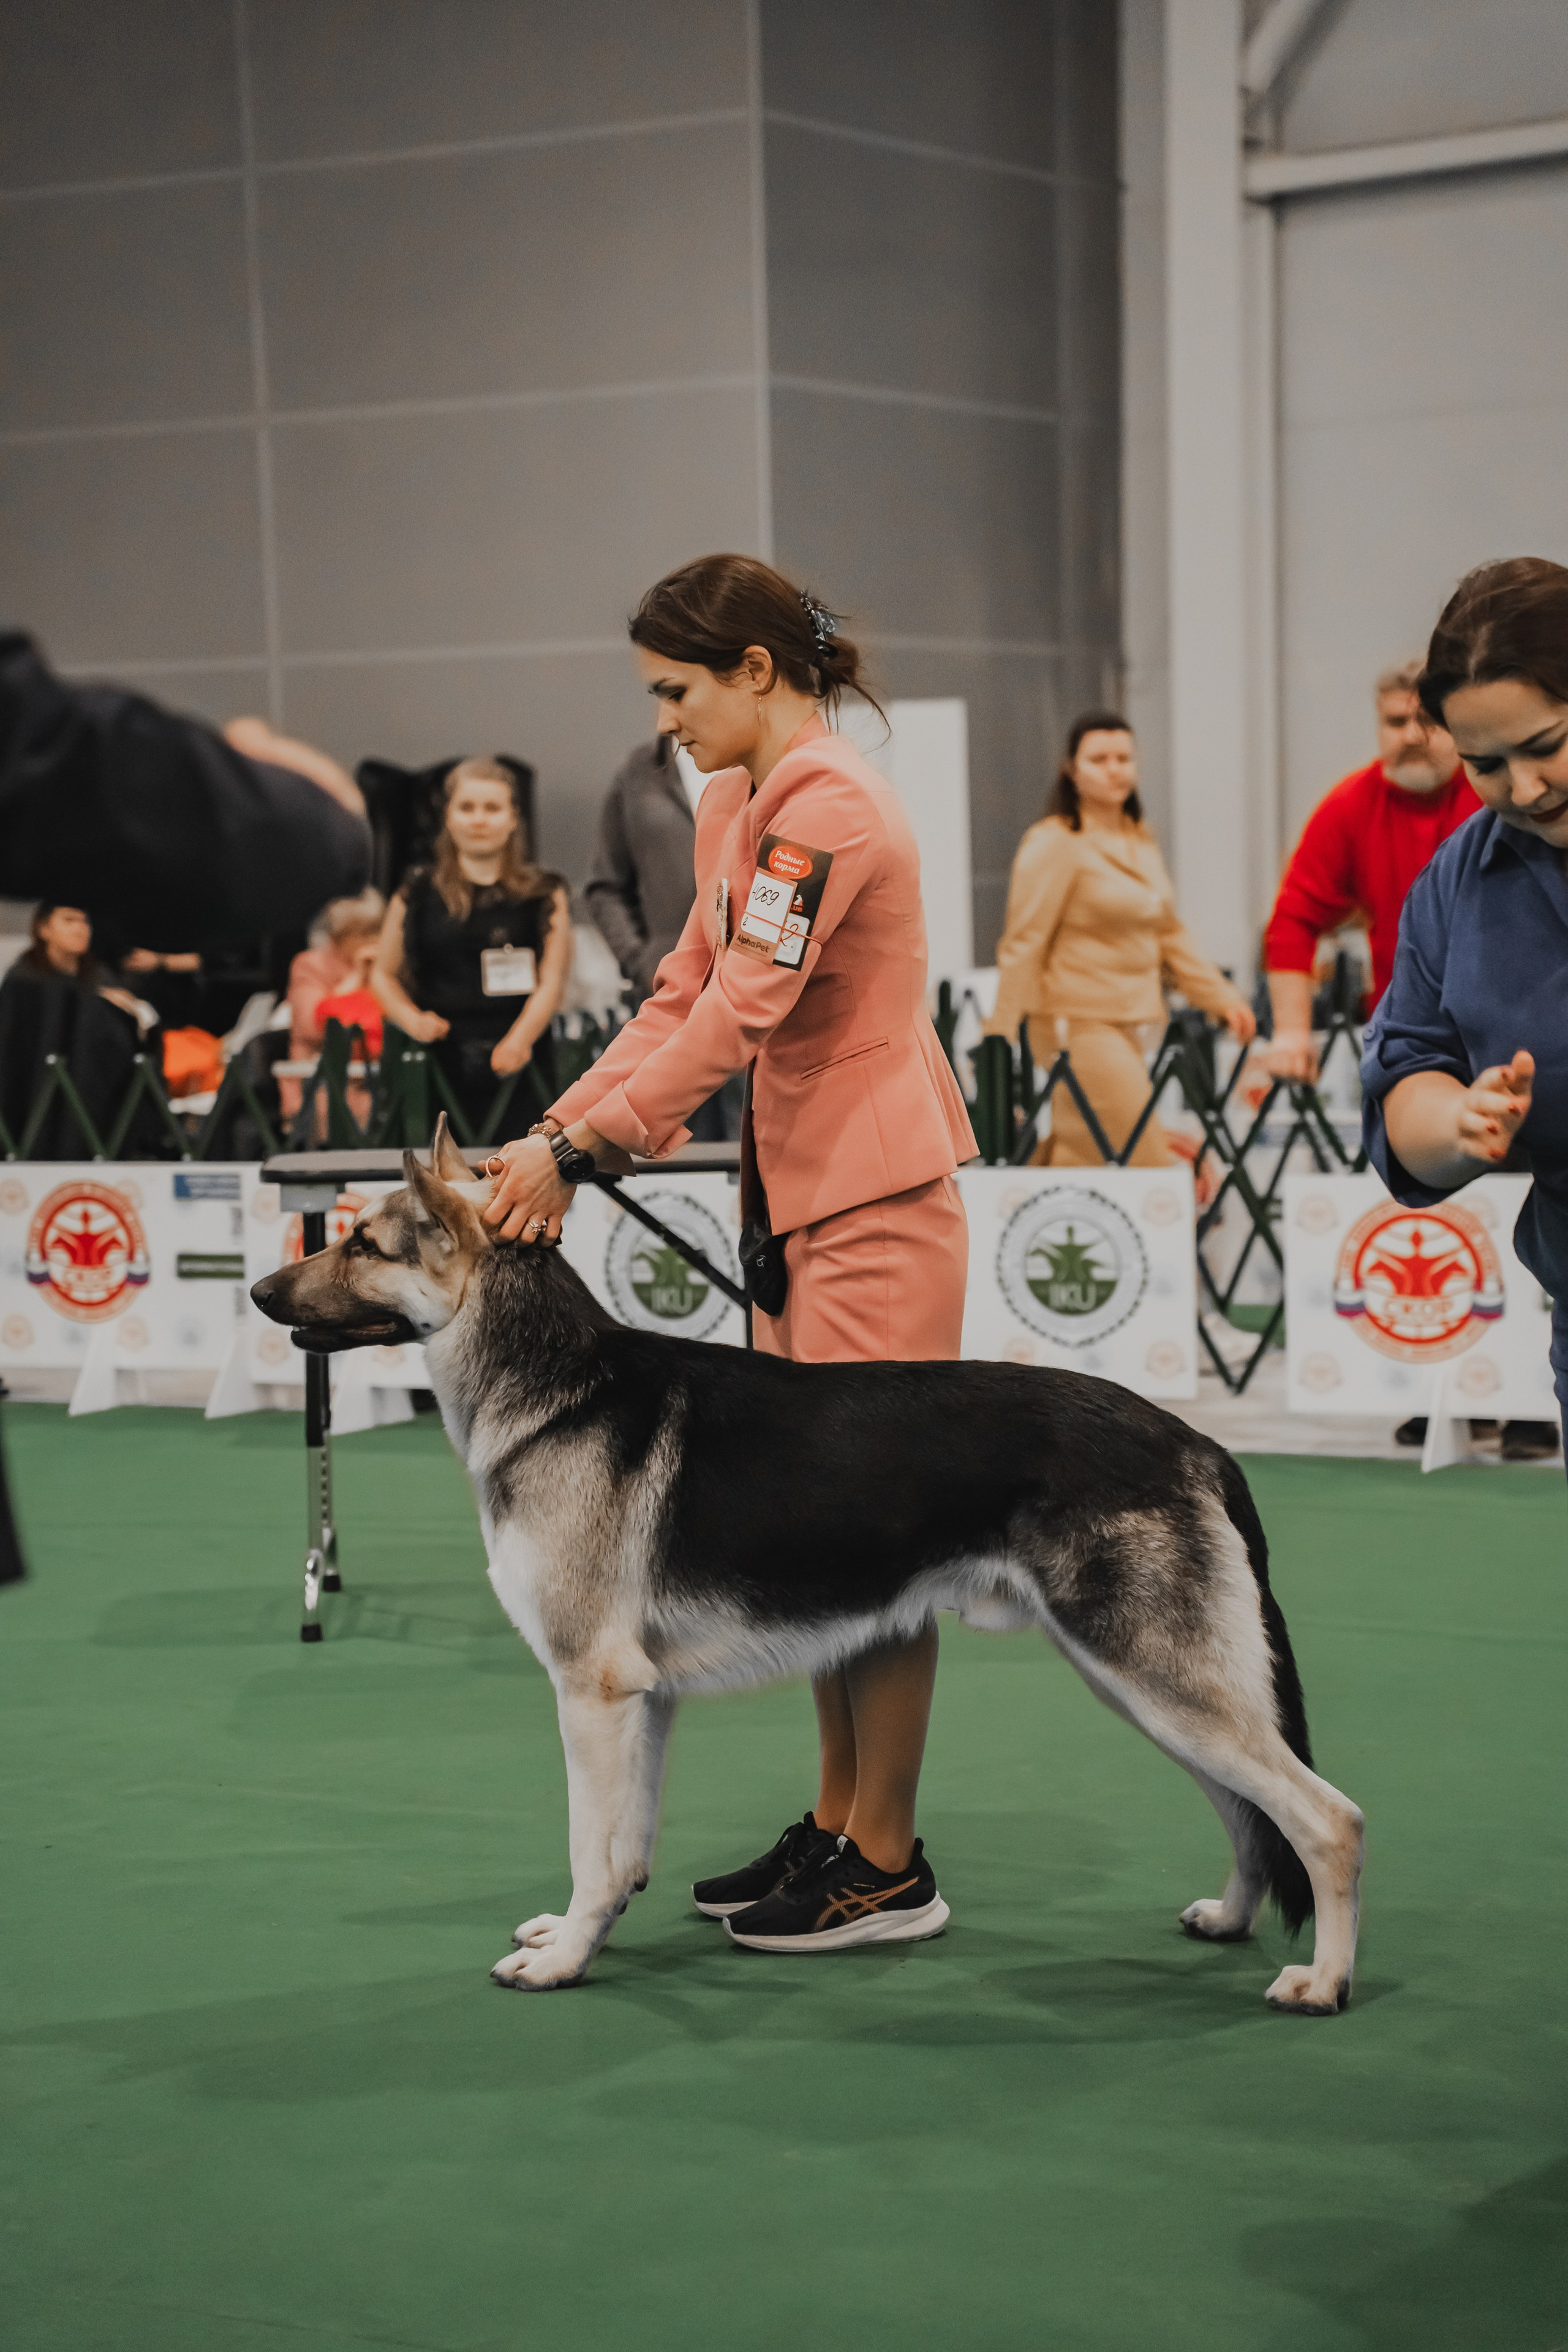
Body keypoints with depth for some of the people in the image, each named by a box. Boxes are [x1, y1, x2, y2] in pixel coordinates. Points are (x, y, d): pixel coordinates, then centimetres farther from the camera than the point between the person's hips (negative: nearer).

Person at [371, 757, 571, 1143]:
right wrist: (413, 1020, -2)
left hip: (517, 1068, -1)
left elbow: (551, 980, 0)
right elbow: (383, 975, 19)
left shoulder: (543, 894, 10)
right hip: (441, 1067, 1)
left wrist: (520, 1039, -18)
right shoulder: (419, 893, 13)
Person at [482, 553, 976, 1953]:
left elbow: (742, 1012, -22)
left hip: (874, 1193, -10)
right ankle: (838, 1823, 21)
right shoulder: (736, 809, 14)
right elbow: (687, 994, 14)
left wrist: (586, 1147, -21)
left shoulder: (827, 805, -16)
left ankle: (888, 1869, 1)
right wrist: (561, 1126, 3)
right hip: (795, 1187, 10)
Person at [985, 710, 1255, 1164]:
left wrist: (1222, 997, 15)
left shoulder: (1142, 843, 15)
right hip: (1080, 1024, -8)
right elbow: (1024, 944, -11)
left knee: (1077, 1159, 10)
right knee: (1146, 1166, -12)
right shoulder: (1054, 844, -9)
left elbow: (1168, 934, 23)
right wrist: (1001, 1040, -14)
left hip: (1131, 1021, 8)